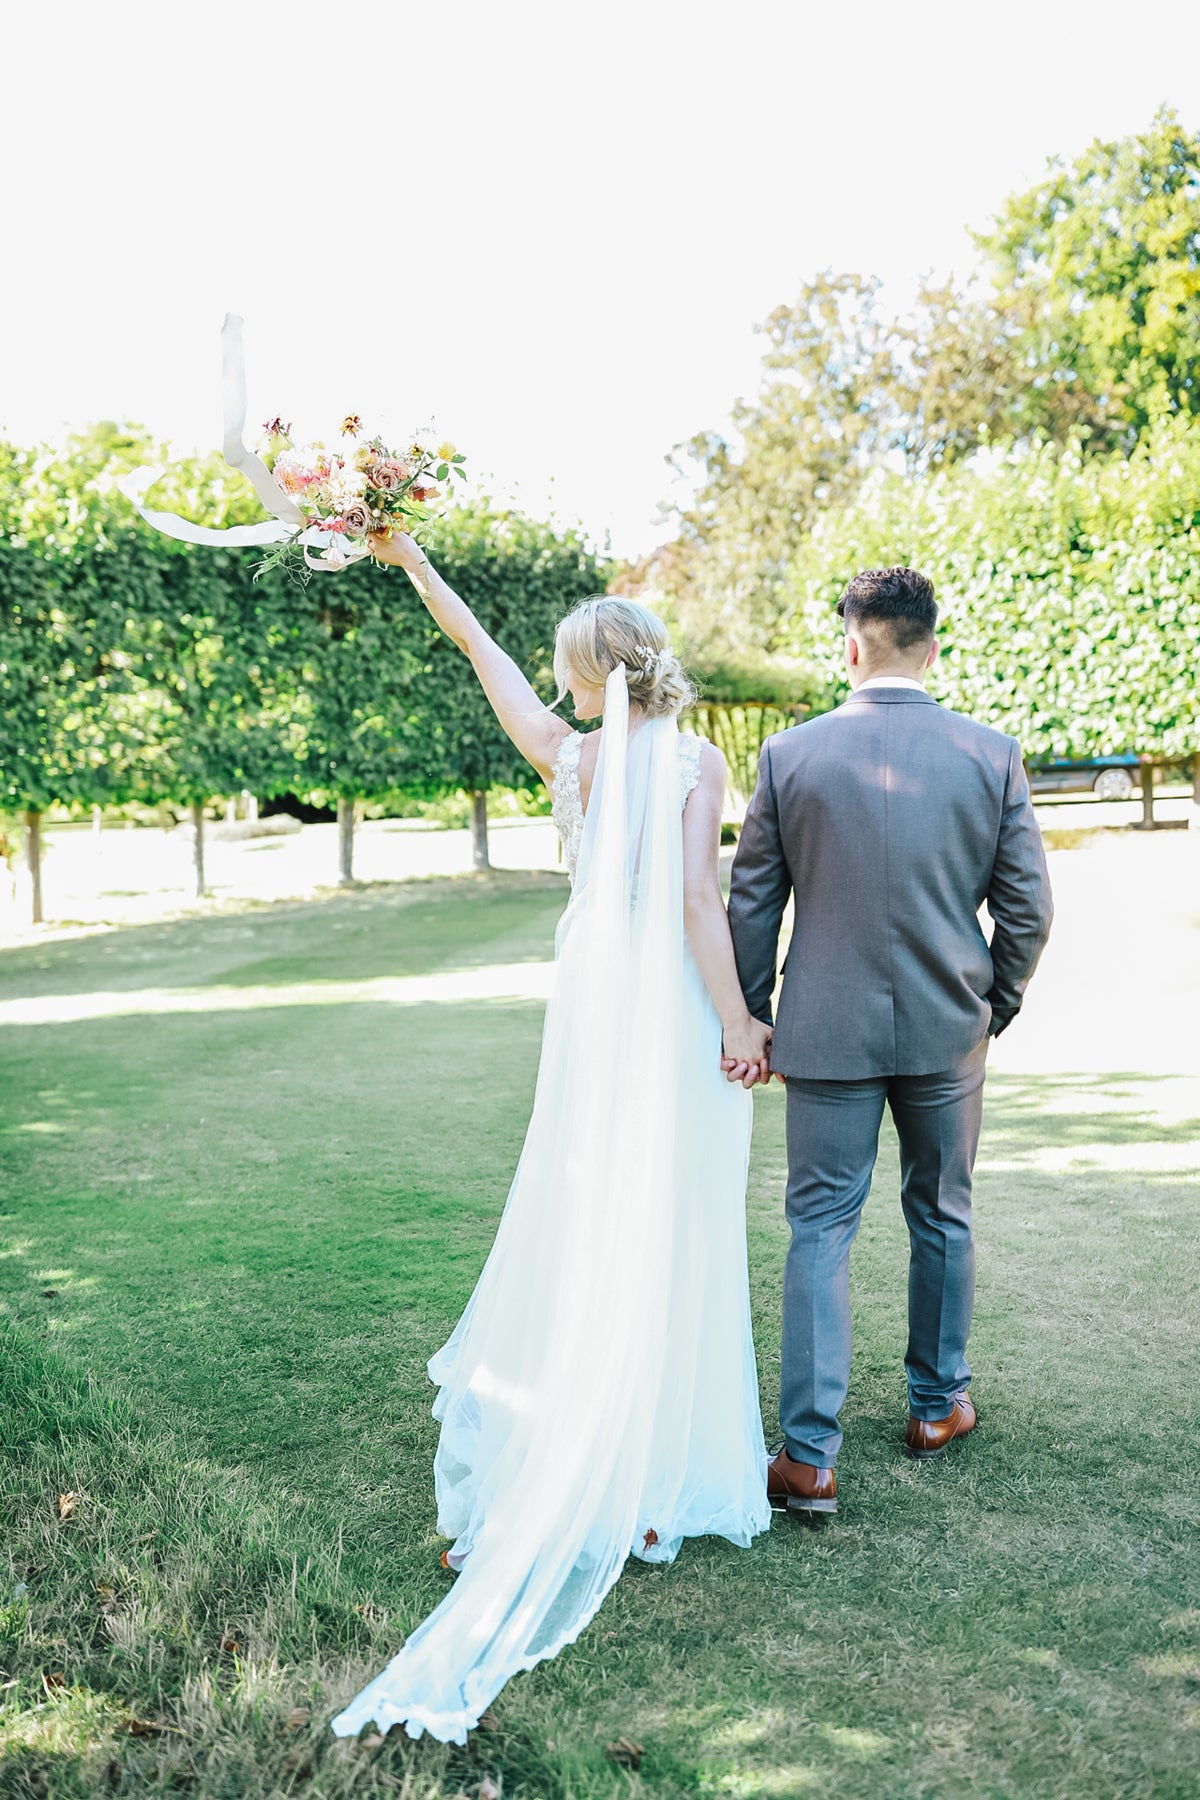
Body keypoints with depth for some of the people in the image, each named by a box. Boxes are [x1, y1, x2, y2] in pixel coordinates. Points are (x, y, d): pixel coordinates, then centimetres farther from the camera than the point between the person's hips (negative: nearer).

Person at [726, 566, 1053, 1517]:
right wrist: (994, 1008, 13)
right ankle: (938, 1404, 35)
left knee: (820, 1231, 5)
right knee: (942, 1218, 19)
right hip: (947, 1030, 1)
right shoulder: (993, 755, -5)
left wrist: (748, 1019, 9)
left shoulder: (789, 754, -7)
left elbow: (752, 904, -2)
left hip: (828, 1033, -1)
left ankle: (810, 1457, 5)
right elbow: (1027, 909, -2)